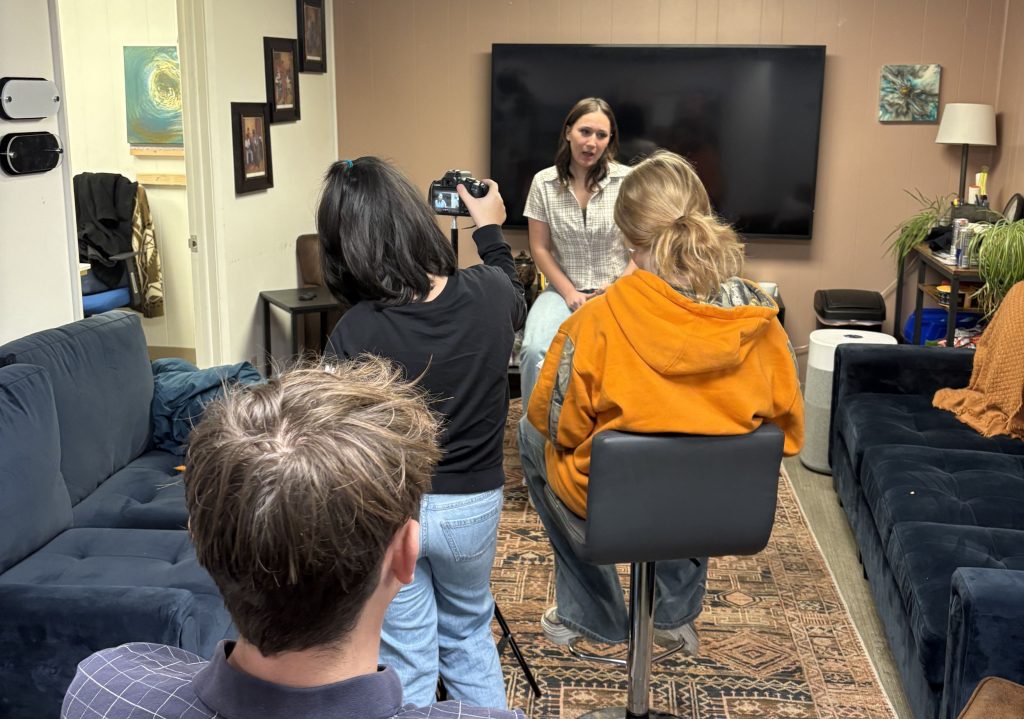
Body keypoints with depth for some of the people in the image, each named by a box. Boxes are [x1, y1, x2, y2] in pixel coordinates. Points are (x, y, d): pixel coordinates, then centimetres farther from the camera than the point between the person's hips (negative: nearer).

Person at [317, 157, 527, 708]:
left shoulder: (353, 334, -23)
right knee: (469, 635, 27)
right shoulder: (488, 292, -15)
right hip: (472, 505, 3)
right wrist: (490, 230, 23)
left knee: (407, 659, 16)